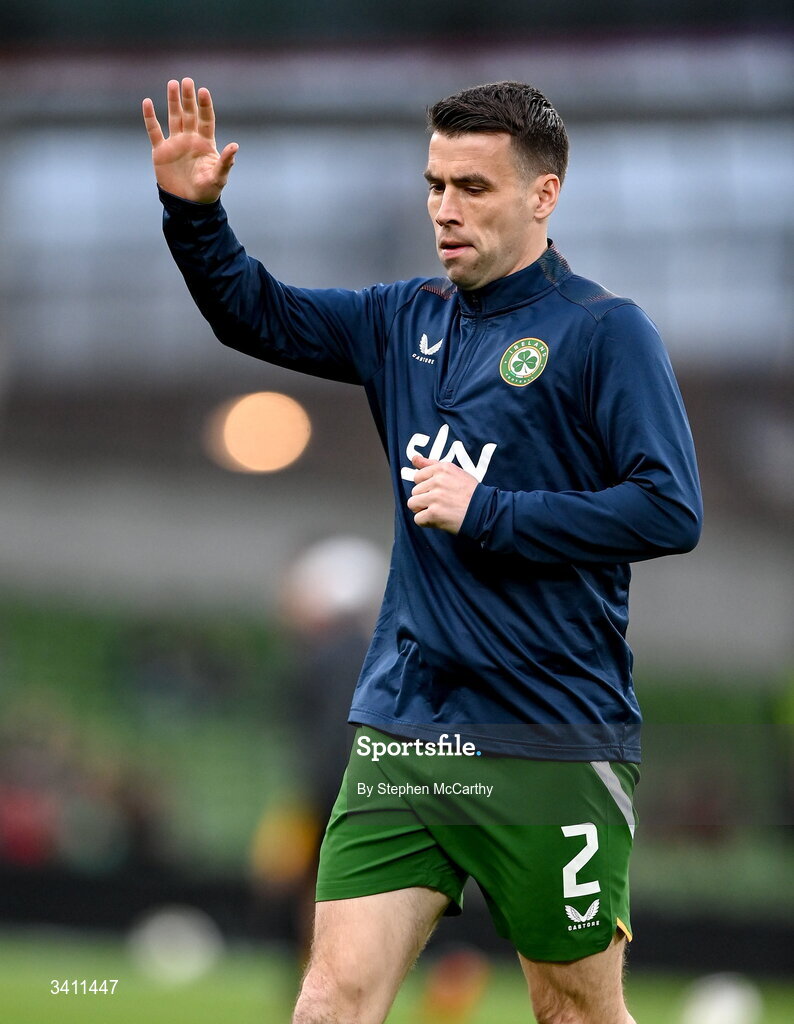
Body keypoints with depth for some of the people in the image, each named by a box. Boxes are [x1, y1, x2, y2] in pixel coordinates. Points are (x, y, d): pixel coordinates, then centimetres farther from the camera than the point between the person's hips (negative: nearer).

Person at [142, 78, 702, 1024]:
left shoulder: (602, 331, -7)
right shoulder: (409, 321, 12)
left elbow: (671, 510, -14)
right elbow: (257, 315, 21)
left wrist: (488, 514, -15)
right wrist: (193, 211, 3)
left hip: (551, 747, -5)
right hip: (401, 729, 5)